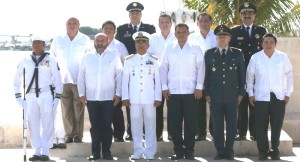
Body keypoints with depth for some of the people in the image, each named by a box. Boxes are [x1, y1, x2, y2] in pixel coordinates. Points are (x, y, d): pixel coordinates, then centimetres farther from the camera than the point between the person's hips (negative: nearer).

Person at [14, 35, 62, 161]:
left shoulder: (51, 60, 0)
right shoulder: (25, 61, 4)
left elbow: (57, 80, 2)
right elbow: (17, 80, 12)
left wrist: (57, 97, -1)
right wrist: (18, 96, 7)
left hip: (46, 95, -2)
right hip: (30, 96, 2)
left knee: (47, 123, 0)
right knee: (33, 124, 6)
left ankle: (45, 152, 8)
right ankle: (37, 152, 15)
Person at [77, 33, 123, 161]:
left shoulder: (114, 56, 1)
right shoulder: (87, 57, 5)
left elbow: (119, 76, 1)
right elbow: (81, 77, 6)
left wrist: (118, 94, -4)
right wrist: (82, 94, 1)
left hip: (108, 97, -1)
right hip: (91, 98, 1)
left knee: (107, 125, 3)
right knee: (95, 126, 6)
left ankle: (106, 151, 10)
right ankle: (95, 152, 11)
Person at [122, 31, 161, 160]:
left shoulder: (154, 60, 5)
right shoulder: (129, 60, 7)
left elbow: (158, 80, 3)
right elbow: (125, 79, 5)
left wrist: (158, 98, -3)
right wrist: (125, 97, -1)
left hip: (150, 99, -1)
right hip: (134, 99, 1)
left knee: (150, 126, 1)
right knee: (136, 126, 4)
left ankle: (150, 153, 7)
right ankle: (138, 151, 12)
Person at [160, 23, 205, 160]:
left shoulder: (195, 48, 4)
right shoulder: (168, 48, 7)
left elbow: (201, 68, 1)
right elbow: (164, 68, 6)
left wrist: (199, 87, -6)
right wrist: (164, 87, -2)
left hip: (191, 91, -1)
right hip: (172, 92, 1)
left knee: (191, 122, 1)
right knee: (174, 123, 2)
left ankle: (189, 151, 11)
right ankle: (178, 150, 12)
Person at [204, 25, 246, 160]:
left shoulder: (237, 54, 5)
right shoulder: (209, 54, 5)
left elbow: (242, 74, 6)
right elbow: (206, 74, 5)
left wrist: (241, 93, 0)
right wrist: (207, 93, -1)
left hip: (232, 95, 0)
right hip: (215, 95, 0)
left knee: (231, 125, 4)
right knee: (217, 125, 3)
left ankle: (229, 151, 13)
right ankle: (220, 151, 10)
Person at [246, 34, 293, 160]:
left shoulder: (283, 57, 1)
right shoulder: (255, 57, 0)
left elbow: (289, 75, 6)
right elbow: (250, 76, 7)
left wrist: (288, 93, 2)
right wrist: (250, 94, 4)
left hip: (279, 97, 1)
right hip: (261, 97, 0)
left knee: (277, 125, 3)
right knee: (261, 126, 0)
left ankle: (274, 150, 15)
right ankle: (263, 151, 10)